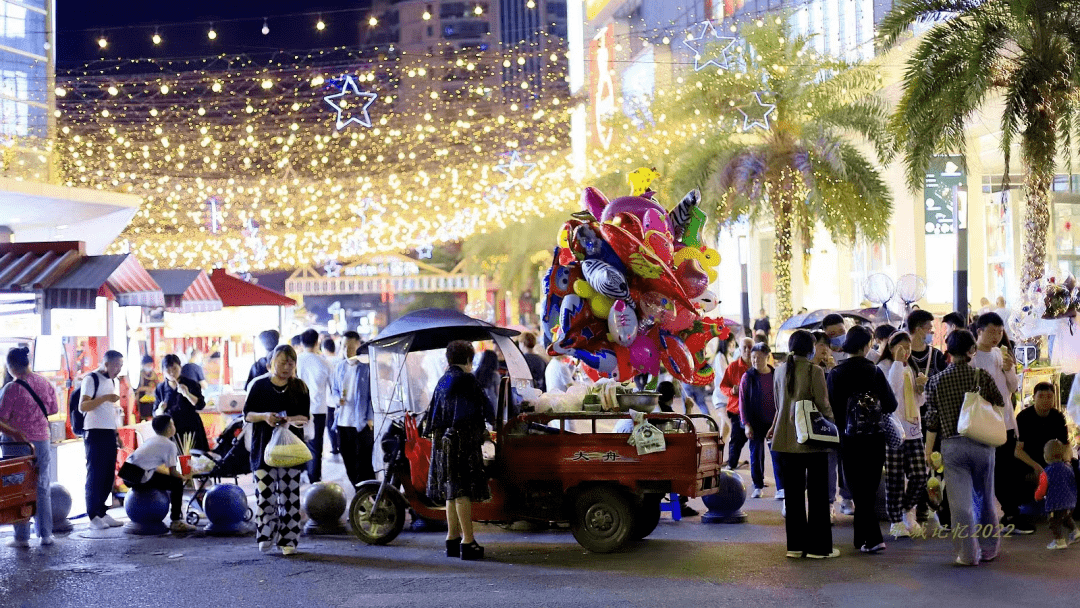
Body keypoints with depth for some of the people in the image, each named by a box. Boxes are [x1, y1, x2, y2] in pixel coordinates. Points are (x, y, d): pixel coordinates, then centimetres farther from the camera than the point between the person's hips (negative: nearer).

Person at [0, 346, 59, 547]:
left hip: (16, 443, -5)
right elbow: (53, 410, 12)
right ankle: (45, 534, 17)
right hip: (41, 441, 5)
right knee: (42, 489, 13)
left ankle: (22, 537, 7)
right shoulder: (45, 384, 1)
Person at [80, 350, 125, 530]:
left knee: (109, 476, 8)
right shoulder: (91, 379, -8)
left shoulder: (114, 381, 17)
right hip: (95, 433, -8)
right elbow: (82, 406, -16)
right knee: (95, 475, -4)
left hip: (110, 434, 8)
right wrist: (105, 398, -25)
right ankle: (93, 516, 1)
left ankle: (102, 512, 16)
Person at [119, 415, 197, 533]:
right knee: (177, 483, 0)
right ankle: (176, 522, -2)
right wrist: (184, 478, 19)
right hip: (140, 476, -9)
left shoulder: (151, 440, 25)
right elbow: (172, 472, -2)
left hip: (126, 473, 9)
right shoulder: (169, 445, 1)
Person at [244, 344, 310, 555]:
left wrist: (290, 419, -18)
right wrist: (264, 417, -15)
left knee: (289, 495, -2)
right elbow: (247, 414, 5)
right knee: (265, 494, -3)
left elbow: (305, 417, 4)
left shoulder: (299, 387, 8)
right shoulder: (260, 385, 6)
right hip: (264, 448, 0)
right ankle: (265, 537, 9)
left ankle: (288, 540, 4)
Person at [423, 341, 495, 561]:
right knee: (463, 491, -8)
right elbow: (486, 407, -3)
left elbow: (432, 415, 19)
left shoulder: (442, 381, 14)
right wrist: (493, 419, 15)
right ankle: (467, 542, -9)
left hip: (442, 442, 8)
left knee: (452, 491, 14)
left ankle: (452, 538, 19)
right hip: (463, 441, -8)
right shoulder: (467, 380, -9)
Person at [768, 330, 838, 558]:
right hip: (812, 439, -5)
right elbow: (823, 405, -10)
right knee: (817, 494, 4)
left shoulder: (780, 370, 5)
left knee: (793, 493, 10)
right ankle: (818, 546, 6)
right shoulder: (814, 371, -11)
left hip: (786, 440, 5)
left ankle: (795, 544, 13)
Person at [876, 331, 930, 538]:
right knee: (895, 478, 0)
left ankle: (908, 510, 23)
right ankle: (895, 521, 10)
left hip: (913, 429, 6)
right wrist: (897, 362, -20)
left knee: (920, 475, 1)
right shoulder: (883, 367, -5)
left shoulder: (908, 369, 18)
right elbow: (892, 388, -25)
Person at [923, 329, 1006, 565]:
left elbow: (932, 420, -1)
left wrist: (928, 451, 6)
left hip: (952, 446, -1)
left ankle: (968, 554, 3)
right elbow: (1000, 405, 6)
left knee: (960, 502, 1)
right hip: (982, 444, 1)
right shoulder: (983, 376, -4)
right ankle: (989, 548, 28)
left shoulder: (937, 381, -3)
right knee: (985, 499, 16)